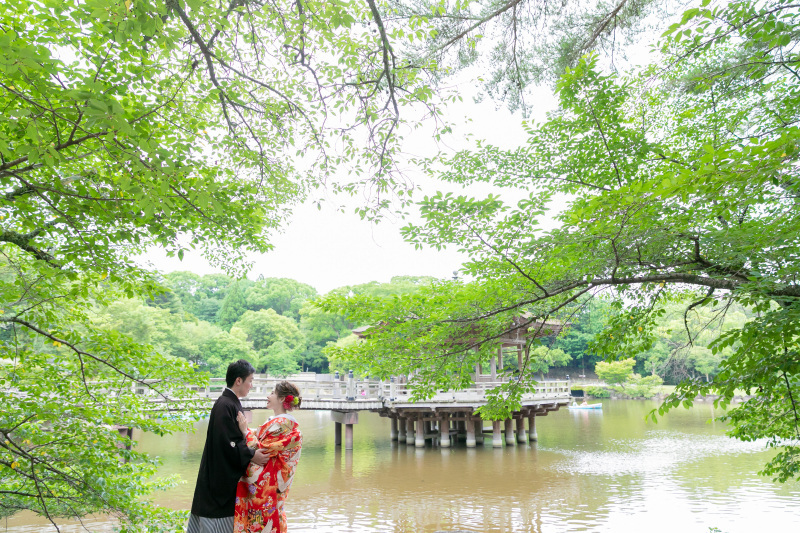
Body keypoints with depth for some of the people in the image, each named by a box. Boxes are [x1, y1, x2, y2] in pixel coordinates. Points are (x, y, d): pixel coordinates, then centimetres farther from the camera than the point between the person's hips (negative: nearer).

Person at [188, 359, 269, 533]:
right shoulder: (225, 405, -20)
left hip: (229, 474, 10)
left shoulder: (232, 403, 10)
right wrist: (252, 456, -21)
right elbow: (228, 442, -24)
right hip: (221, 475, -10)